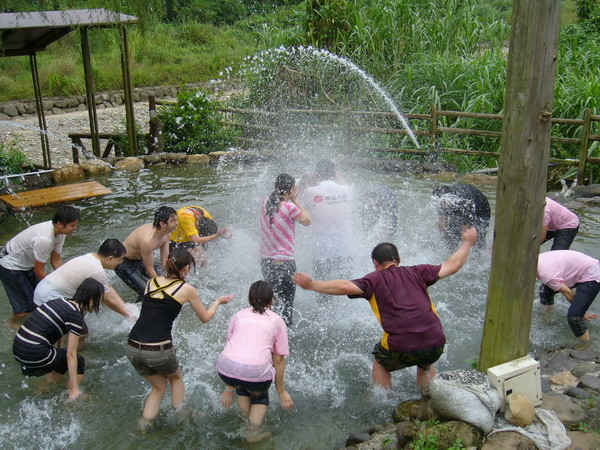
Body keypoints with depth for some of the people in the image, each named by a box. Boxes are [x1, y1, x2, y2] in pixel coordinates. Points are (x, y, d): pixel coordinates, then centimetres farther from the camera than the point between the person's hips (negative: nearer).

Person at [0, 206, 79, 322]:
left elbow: (56, 260, -2)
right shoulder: (44, 239, -38)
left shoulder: (59, 231, -13)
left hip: (27, 263, 8)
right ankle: (13, 323, 23)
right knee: (26, 304, -2)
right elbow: (39, 270, -24)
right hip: (11, 266, -8)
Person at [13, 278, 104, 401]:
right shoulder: (75, 315, -12)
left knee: (62, 357, 25)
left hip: (17, 349, 8)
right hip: (34, 355, -8)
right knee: (78, 361, 8)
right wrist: (75, 389, -8)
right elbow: (71, 354, -12)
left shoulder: (63, 301, 11)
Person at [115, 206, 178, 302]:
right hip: (123, 263, -9)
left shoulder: (166, 233, -14)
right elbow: (149, 270, -27)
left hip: (140, 259, 9)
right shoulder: (147, 240, -38)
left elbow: (165, 260, -5)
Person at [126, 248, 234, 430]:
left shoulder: (151, 282, 10)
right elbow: (205, 318, 13)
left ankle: (143, 426, 17)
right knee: (176, 378, 29)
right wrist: (218, 301, 31)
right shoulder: (186, 289, -1)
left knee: (159, 386, 27)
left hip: (133, 348, 4)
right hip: (159, 351, -4)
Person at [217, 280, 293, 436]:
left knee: (241, 387, 37)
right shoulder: (277, 321, 18)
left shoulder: (239, 315, 22)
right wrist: (281, 391, 26)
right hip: (257, 370, -2)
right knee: (260, 396, 32)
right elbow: (278, 360, 15)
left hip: (227, 369, 2)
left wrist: (229, 388, 30)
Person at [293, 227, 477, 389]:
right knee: (426, 364, 39)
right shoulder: (417, 272, 12)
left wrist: (312, 285, -4)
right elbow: (452, 266, 14)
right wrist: (467, 243, 30)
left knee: (381, 361, 32)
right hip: (436, 344, 3)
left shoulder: (376, 279, 5)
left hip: (402, 348, -3)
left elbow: (346, 287, -10)